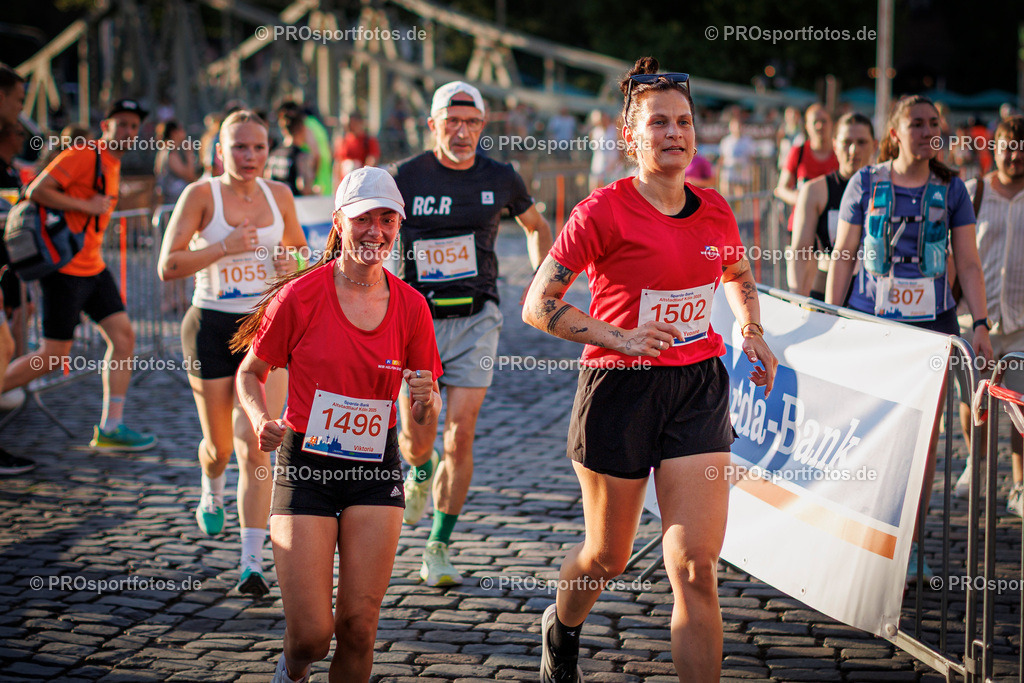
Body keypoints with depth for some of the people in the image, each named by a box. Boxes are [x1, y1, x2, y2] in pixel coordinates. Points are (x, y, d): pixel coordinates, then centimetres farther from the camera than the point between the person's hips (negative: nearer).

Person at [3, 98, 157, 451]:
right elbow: (36, 191, -19)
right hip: (64, 268, -9)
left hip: (92, 267, 9)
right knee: (53, 357, -7)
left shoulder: (113, 164, 15)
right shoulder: (83, 156, -13)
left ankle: (110, 428, 3)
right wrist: (86, 206, -20)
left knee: (124, 336, 0)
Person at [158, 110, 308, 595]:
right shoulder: (200, 195, -6)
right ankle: (211, 494, 51)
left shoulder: (279, 195, 4)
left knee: (254, 448, -11)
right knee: (220, 445, 14)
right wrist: (225, 246, -23)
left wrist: (292, 263, -3)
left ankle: (253, 563, -12)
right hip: (211, 326, -1)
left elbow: (299, 249, 20)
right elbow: (168, 266, -12)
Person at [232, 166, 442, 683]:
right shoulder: (300, 297, -9)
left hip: (376, 471, 3)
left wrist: (426, 401, -16)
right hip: (305, 467, -2)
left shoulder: (410, 307, 0)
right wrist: (261, 421, -16)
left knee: (358, 625, -4)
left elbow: (426, 417, 8)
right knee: (311, 633, -6)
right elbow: (250, 373, 4)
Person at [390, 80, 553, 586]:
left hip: (475, 320, 1)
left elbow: (536, 226, 21)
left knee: (460, 436, -8)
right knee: (418, 442, 1)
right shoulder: (406, 178, -5)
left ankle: (438, 550, 3)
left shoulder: (500, 179, 1)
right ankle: (421, 472, 41)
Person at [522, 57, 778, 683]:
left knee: (696, 566, -7)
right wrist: (620, 338, -19)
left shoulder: (713, 211, 5)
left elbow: (740, 277, 26)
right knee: (609, 559, 14)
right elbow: (538, 305, -10)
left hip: (699, 390, 3)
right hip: (620, 390, -3)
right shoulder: (605, 211, -11)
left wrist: (753, 334, 8)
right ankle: (562, 630, 48)